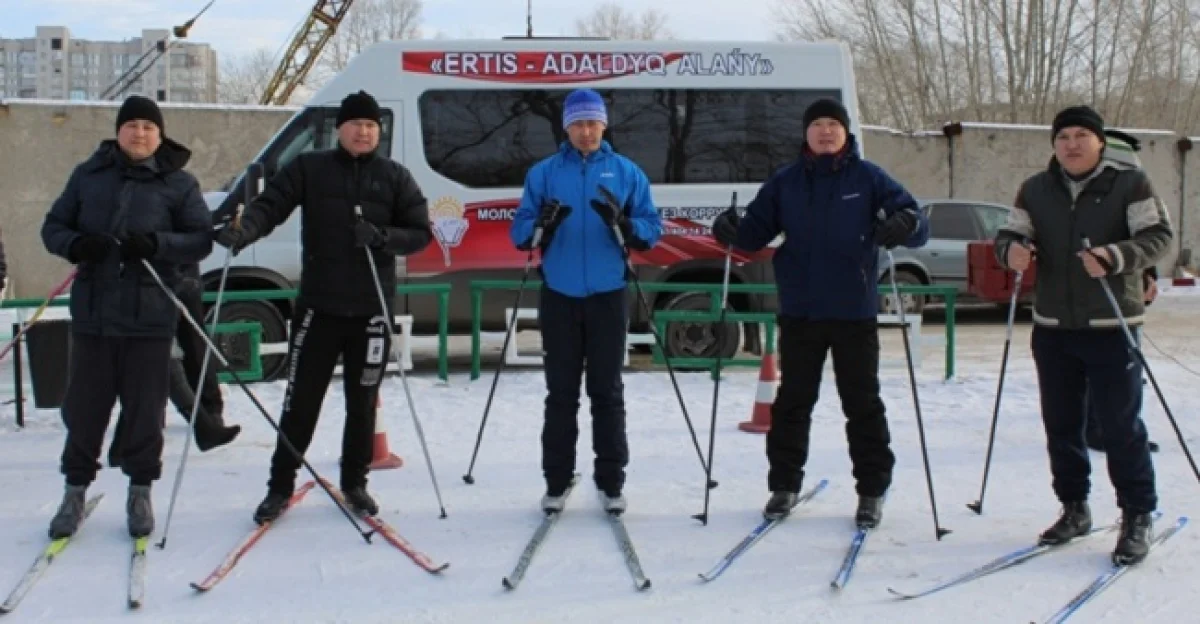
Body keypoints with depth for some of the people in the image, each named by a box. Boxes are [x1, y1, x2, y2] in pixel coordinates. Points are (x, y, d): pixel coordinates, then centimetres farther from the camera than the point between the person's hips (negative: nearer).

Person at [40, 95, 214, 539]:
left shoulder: (179, 183, 3)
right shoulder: (89, 174, 9)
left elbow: (201, 239, -1)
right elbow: (53, 226, 11)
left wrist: (157, 244, -19)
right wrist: (75, 244, -13)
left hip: (149, 315, -2)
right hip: (92, 312, 2)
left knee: (145, 409, 5)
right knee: (84, 406, 8)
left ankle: (140, 493, 20)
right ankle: (75, 490, 23)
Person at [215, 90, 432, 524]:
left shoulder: (395, 177, 5)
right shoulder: (309, 169, 2)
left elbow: (420, 233, 4)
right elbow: (271, 204, -8)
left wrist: (383, 237, -16)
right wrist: (243, 230, -29)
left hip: (371, 309, 1)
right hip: (318, 305, -1)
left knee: (362, 403, 11)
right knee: (301, 400, 3)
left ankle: (355, 483, 26)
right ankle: (280, 486, 16)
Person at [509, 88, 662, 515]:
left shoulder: (627, 172, 5)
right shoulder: (543, 172, 6)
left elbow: (652, 229, 1)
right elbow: (519, 233, 2)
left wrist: (622, 224, -20)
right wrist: (542, 226, -20)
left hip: (608, 296, 0)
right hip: (558, 295, 0)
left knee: (607, 391, 5)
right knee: (561, 392, 5)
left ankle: (611, 482, 13)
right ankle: (557, 482, 12)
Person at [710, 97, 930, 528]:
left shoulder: (868, 178, -1)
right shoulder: (785, 182, 6)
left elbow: (916, 223, -5)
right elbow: (757, 231, 3)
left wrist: (906, 226, -29)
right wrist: (732, 233, -19)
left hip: (854, 313, -2)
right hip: (799, 313, 2)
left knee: (862, 404, 7)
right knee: (792, 402, 10)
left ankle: (871, 491, 17)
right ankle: (784, 485, 22)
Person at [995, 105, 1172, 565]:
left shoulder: (1130, 183, -3)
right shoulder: (1034, 190, 9)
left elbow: (1158, 236, -10)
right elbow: (1010, 235, 8)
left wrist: (1115, 256, -28)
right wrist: (1012, 249, -17)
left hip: (1111, 327, -4)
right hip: (1052, 328, 5)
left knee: (1120, 425, -4)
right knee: (1060, 424, 12)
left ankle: (1138, 517, 8)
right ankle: (1074, 509, 26)